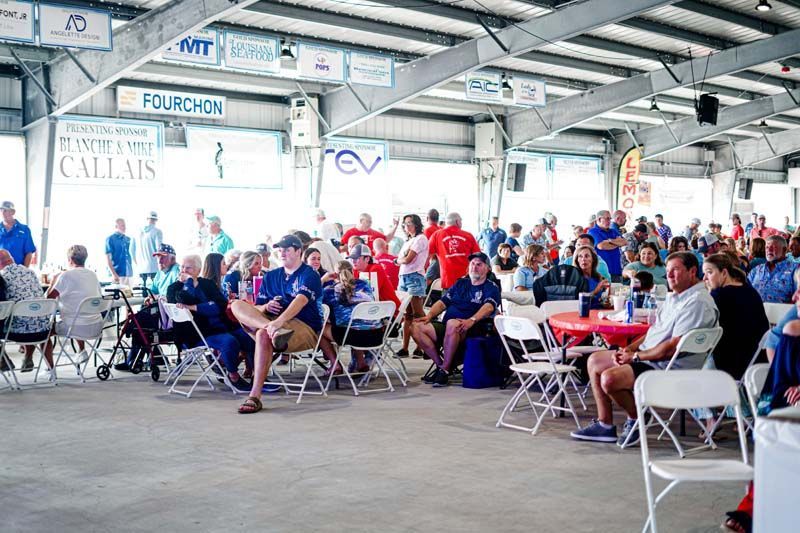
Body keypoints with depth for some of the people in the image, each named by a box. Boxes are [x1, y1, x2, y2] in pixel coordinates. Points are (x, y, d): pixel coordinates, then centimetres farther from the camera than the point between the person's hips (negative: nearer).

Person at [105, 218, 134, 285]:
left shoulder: (128, 239, 13)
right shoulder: (110, 239, -4)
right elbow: (108, 258, -8)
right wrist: (114, 274, -17)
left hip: (129, 274, 6)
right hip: (118, 274, -6)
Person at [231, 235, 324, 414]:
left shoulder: (309, 275, -1)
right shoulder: (270, 276, 19)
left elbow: (301, 300, -21)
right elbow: (257, 308, 17)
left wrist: (280, 320, -38)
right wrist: (267, 307, -9)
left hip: (305, 328, -6)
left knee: (264, 335, -36)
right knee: (237, 305, -14)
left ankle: (255, 398, -38)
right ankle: (277, 331, -40)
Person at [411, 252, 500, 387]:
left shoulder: (491, 287, 6)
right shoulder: (460, 283, 24)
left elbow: (489, 307, -13)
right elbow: (443, 302, 21)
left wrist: (472, 320, -31)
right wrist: (430, 315, 1)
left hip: (471, 330, -6)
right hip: (445, 326, 6)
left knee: (452, 324, -40)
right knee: (416, 327, -16)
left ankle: (445, 370, -26)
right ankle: (439, 364, -7)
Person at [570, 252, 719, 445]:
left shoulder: (697, 302, -19)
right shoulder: (675, 296, 15)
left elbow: (674, 347, -24)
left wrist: (636, 356, -14)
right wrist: (629, 349, 3)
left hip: (666, 367, -11)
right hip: (648, 355, 11)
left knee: (609, 378, -26)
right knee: (595, 360, 12)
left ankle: (636, 420, 2)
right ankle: (605, 425, 10)